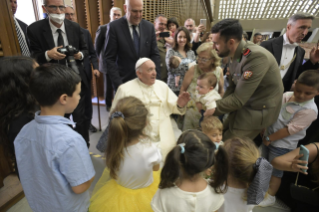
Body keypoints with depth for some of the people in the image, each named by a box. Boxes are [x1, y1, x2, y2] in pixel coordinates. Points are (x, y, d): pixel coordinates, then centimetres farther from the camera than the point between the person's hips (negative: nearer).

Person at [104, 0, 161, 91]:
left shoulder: (149, 26, 4)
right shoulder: (114, 26, -6)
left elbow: (155, 55, 6)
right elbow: (109, 59, -7)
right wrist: (118, 84, -14)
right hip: (124, 82, -2)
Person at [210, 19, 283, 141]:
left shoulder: (256, 56, -29)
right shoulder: (236, 53, -3)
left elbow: (238, 99, -27)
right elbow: (232, 87, 5)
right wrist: (219, 105, -7)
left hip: (258, 111, -7)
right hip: (242, 106, 7)